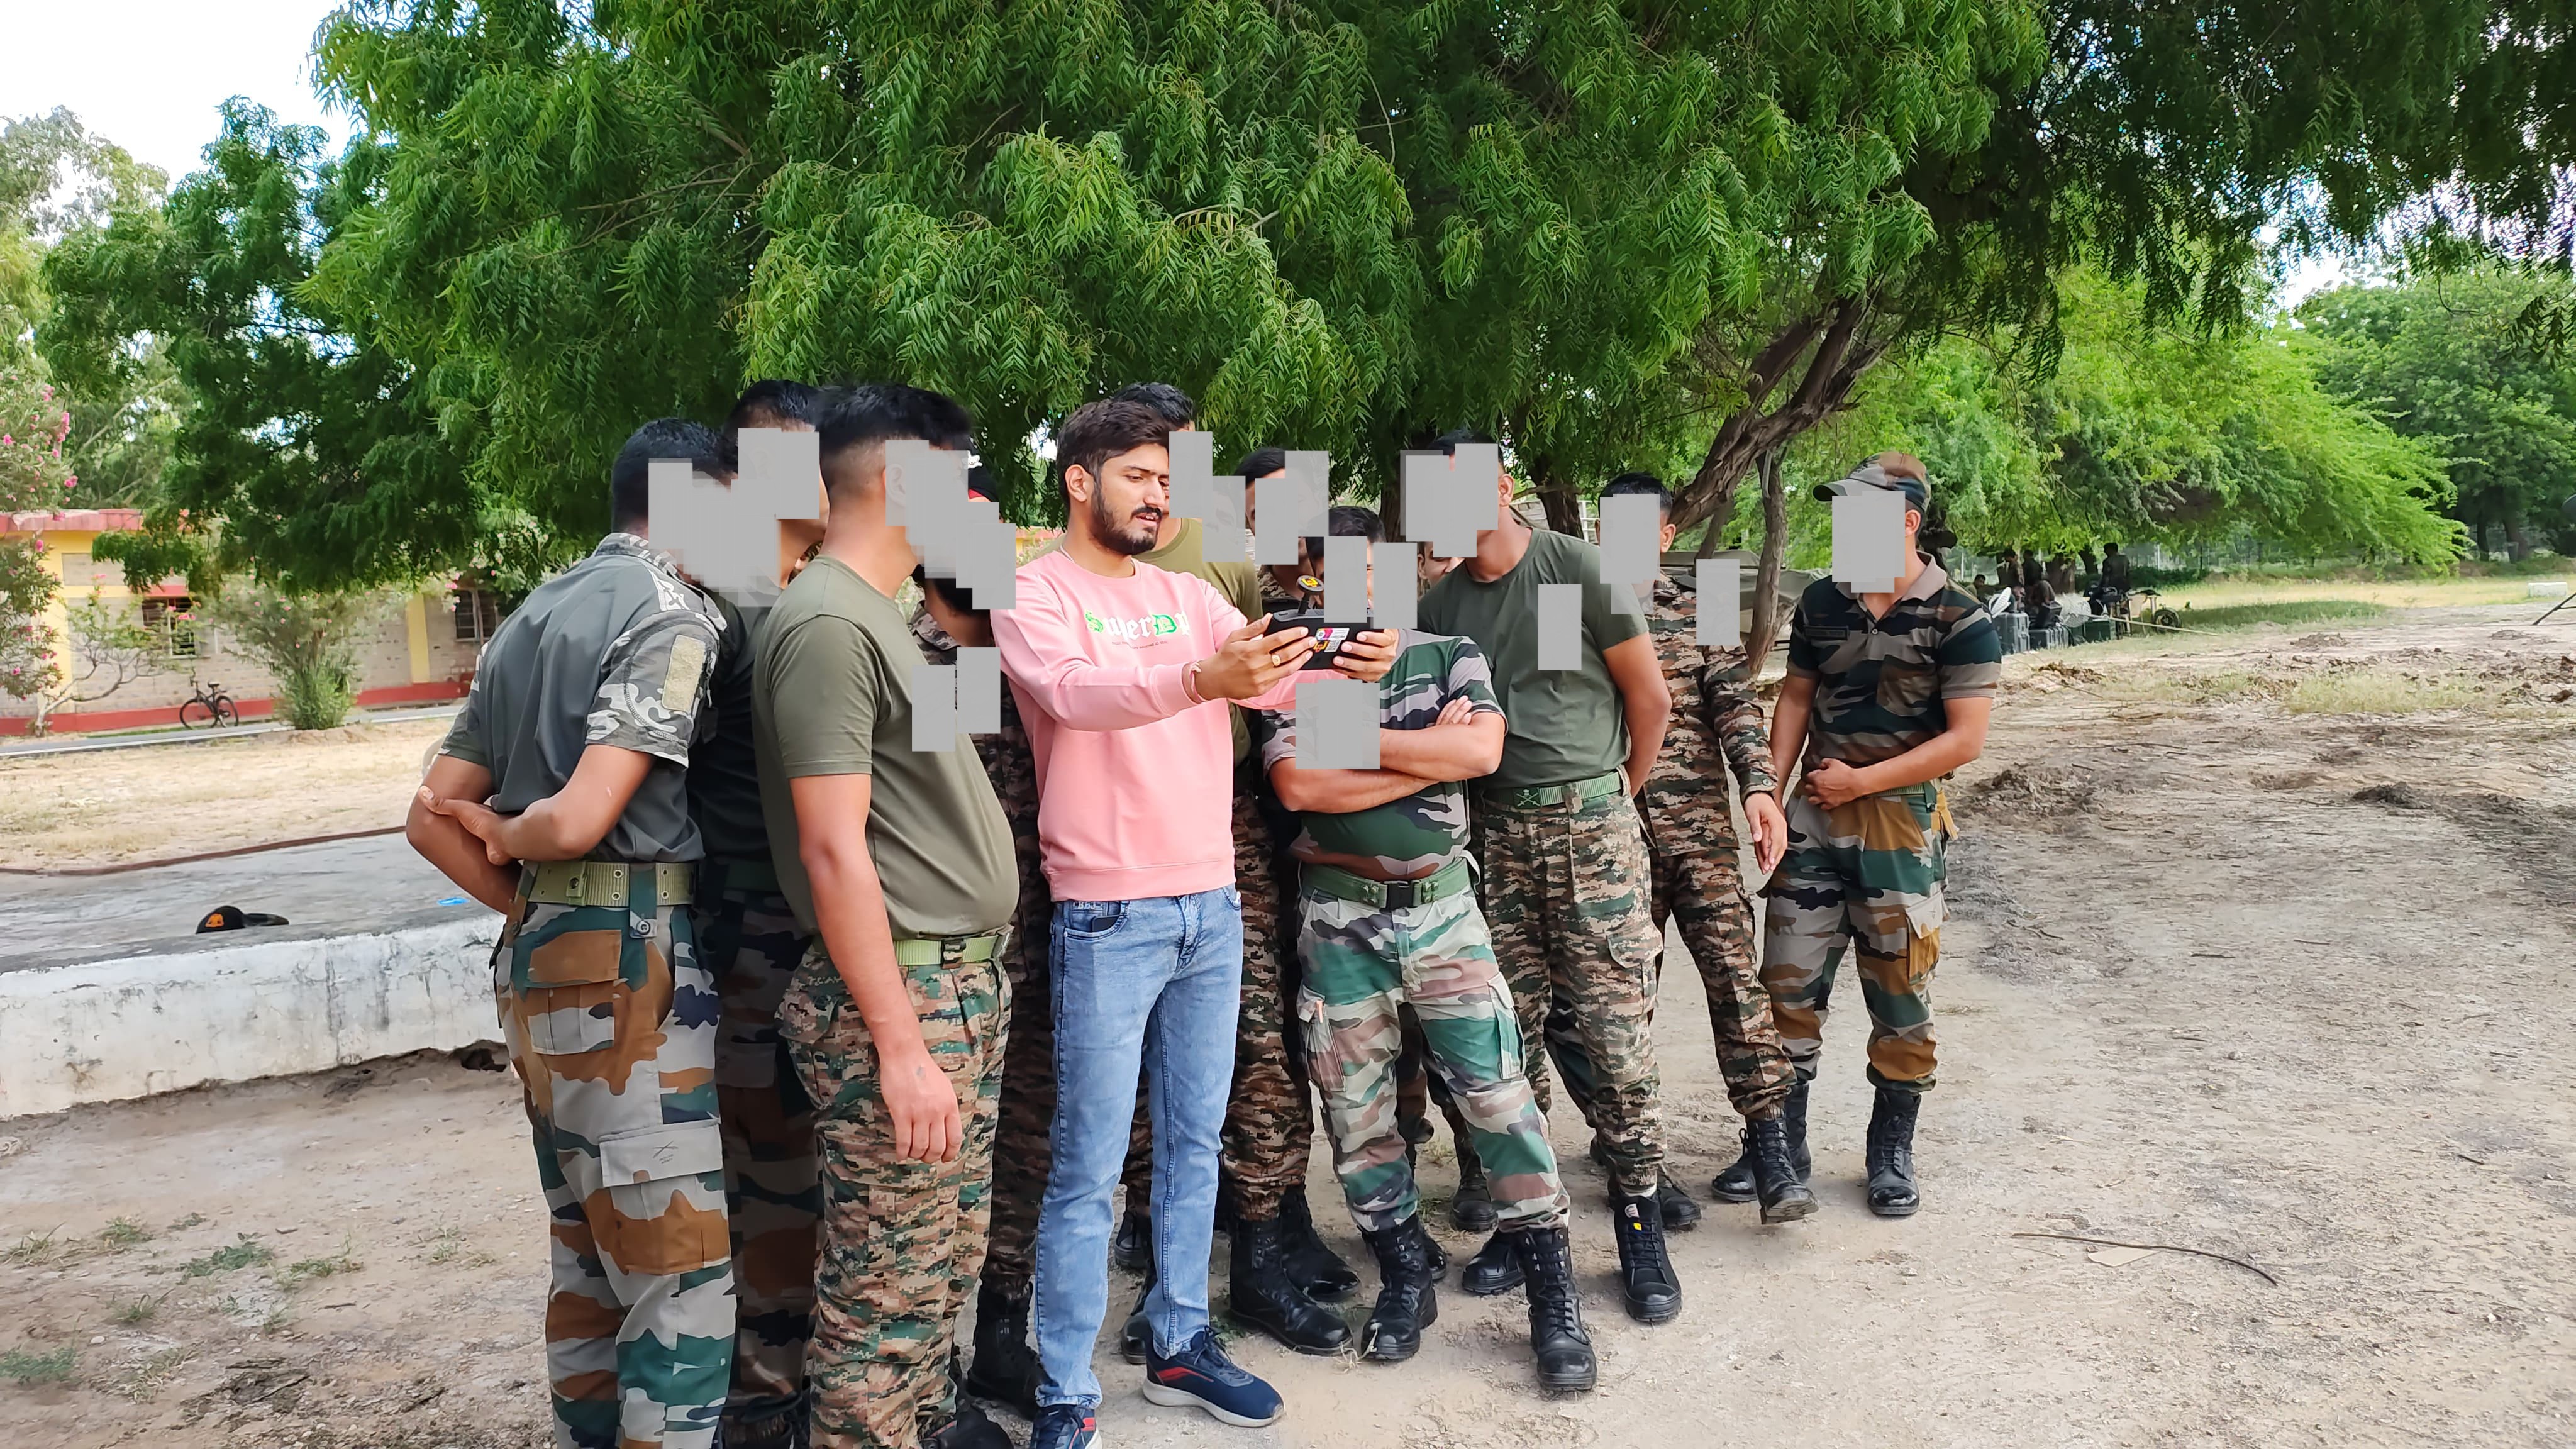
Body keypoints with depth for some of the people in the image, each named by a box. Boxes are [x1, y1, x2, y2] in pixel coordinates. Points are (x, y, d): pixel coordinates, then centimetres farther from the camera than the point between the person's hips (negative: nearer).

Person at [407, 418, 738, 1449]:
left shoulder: (531, 618, 15)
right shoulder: (676, 612, -10)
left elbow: (431, 820, 15)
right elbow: (582, 817, -21)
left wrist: (532, 907, 13)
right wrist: (510, 837, 0)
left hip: (540, 960, 9)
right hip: (631, 963, -9)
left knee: (590, 1258, 18)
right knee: (687, 1271, -3)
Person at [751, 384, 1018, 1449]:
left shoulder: (880, 614, 15)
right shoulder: (828, 623, -15)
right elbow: (835, 853, -20)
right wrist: (901, 1045, -20)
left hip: (963, 981, 10)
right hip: (900, 993, -10)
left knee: (951, 1257, 20)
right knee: (886, 1290, 0)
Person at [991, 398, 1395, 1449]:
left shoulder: (1187, 596, 13)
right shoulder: (1034, 593, -5)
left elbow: (1278, 684, 2)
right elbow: (1074, 692, -25)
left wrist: (1348, 669, -20)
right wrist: (1201, 679, -42)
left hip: (1211, 904, 6)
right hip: (1107, 917, -6)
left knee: (1194, 1142, 15)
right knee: (1089, 1168, 0)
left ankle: (1179, 1343, 29)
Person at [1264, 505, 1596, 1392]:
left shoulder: (1450, 656, 6)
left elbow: (1483, 750, -12)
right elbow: (1297, 786, -14)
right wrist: (1430, 753, -10)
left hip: (1441, 903, 0)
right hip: (1339, 918, 1)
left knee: (1497, 1091, -4)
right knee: (1355, 1107, 6)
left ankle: (1553, 1294, 7)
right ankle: (1406, 1277, 24)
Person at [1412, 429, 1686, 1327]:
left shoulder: (1573, 565, -2)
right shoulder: (1440, 605, 10)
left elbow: (1650, 696, 3)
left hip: (1593, 823, -4)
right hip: (1496, 832, 4)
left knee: (1617, 1032, -4)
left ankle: (1639, 1222, 8)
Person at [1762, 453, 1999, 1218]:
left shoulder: (1957, 621, -9)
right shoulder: (1821, 604, 6)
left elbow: (1965, 738, -12)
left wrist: (1860, 780, -14)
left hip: (1902, 818, -4)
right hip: (1816, 814, 4)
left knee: (1900, 996, 7)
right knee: (1788, 983, 4)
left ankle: (1892, 1151, 22)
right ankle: (1782, 1141, 17)